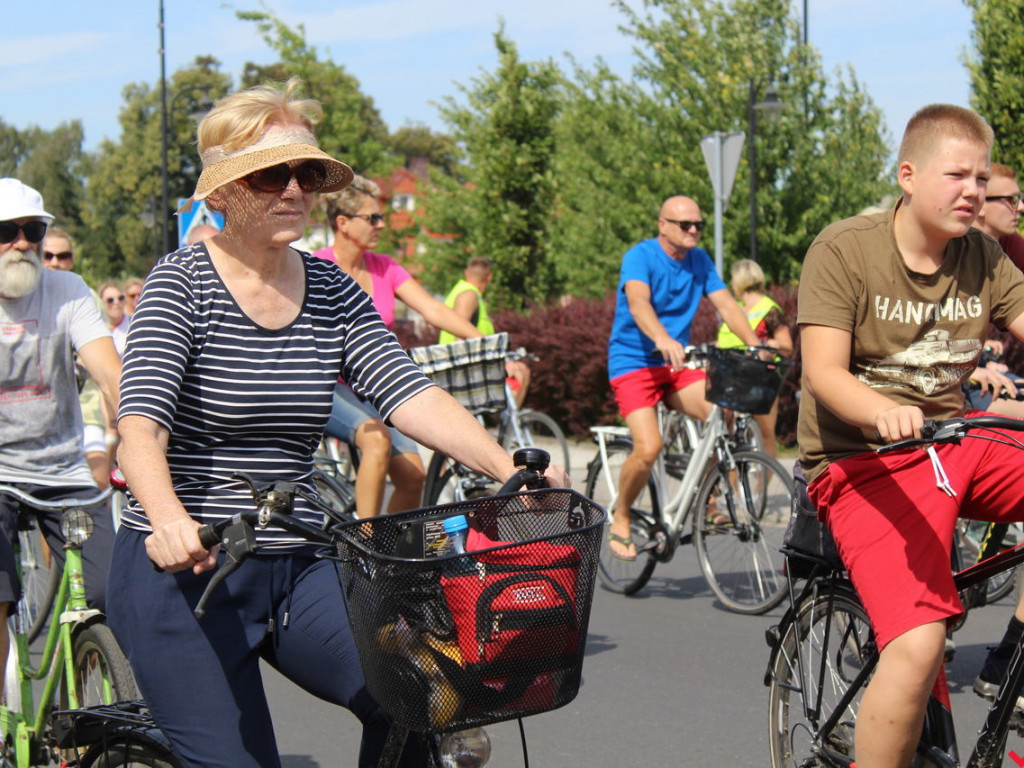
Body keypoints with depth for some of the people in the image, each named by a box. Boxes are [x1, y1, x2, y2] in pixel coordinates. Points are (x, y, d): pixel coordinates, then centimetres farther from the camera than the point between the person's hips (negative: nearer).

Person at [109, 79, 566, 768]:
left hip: (298, 571, 4)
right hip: (183, 571, -4)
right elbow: (141, 424, -22)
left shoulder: (334, 293, 6)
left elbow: (410, 394, -6)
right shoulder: (183, 283, -8)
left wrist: (511, 470, -23)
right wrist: (169, 520, -42)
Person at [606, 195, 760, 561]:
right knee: (649, 447, -23)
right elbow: (638, 302, -30)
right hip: (633, 362, -5)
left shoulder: (699, 260, 6)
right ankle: (620, 520, 3)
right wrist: (663, 340, -49)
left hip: (677, 365, 5)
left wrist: (755, 344, -21)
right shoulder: (640, 256, -12)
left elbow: (726, 304, -3)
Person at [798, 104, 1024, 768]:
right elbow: (824, 372, -17)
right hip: (863, 463, -6)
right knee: (919, 645, -26)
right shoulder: (845, 251, -8)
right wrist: (885, 412, -37)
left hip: (954, 443, 6)